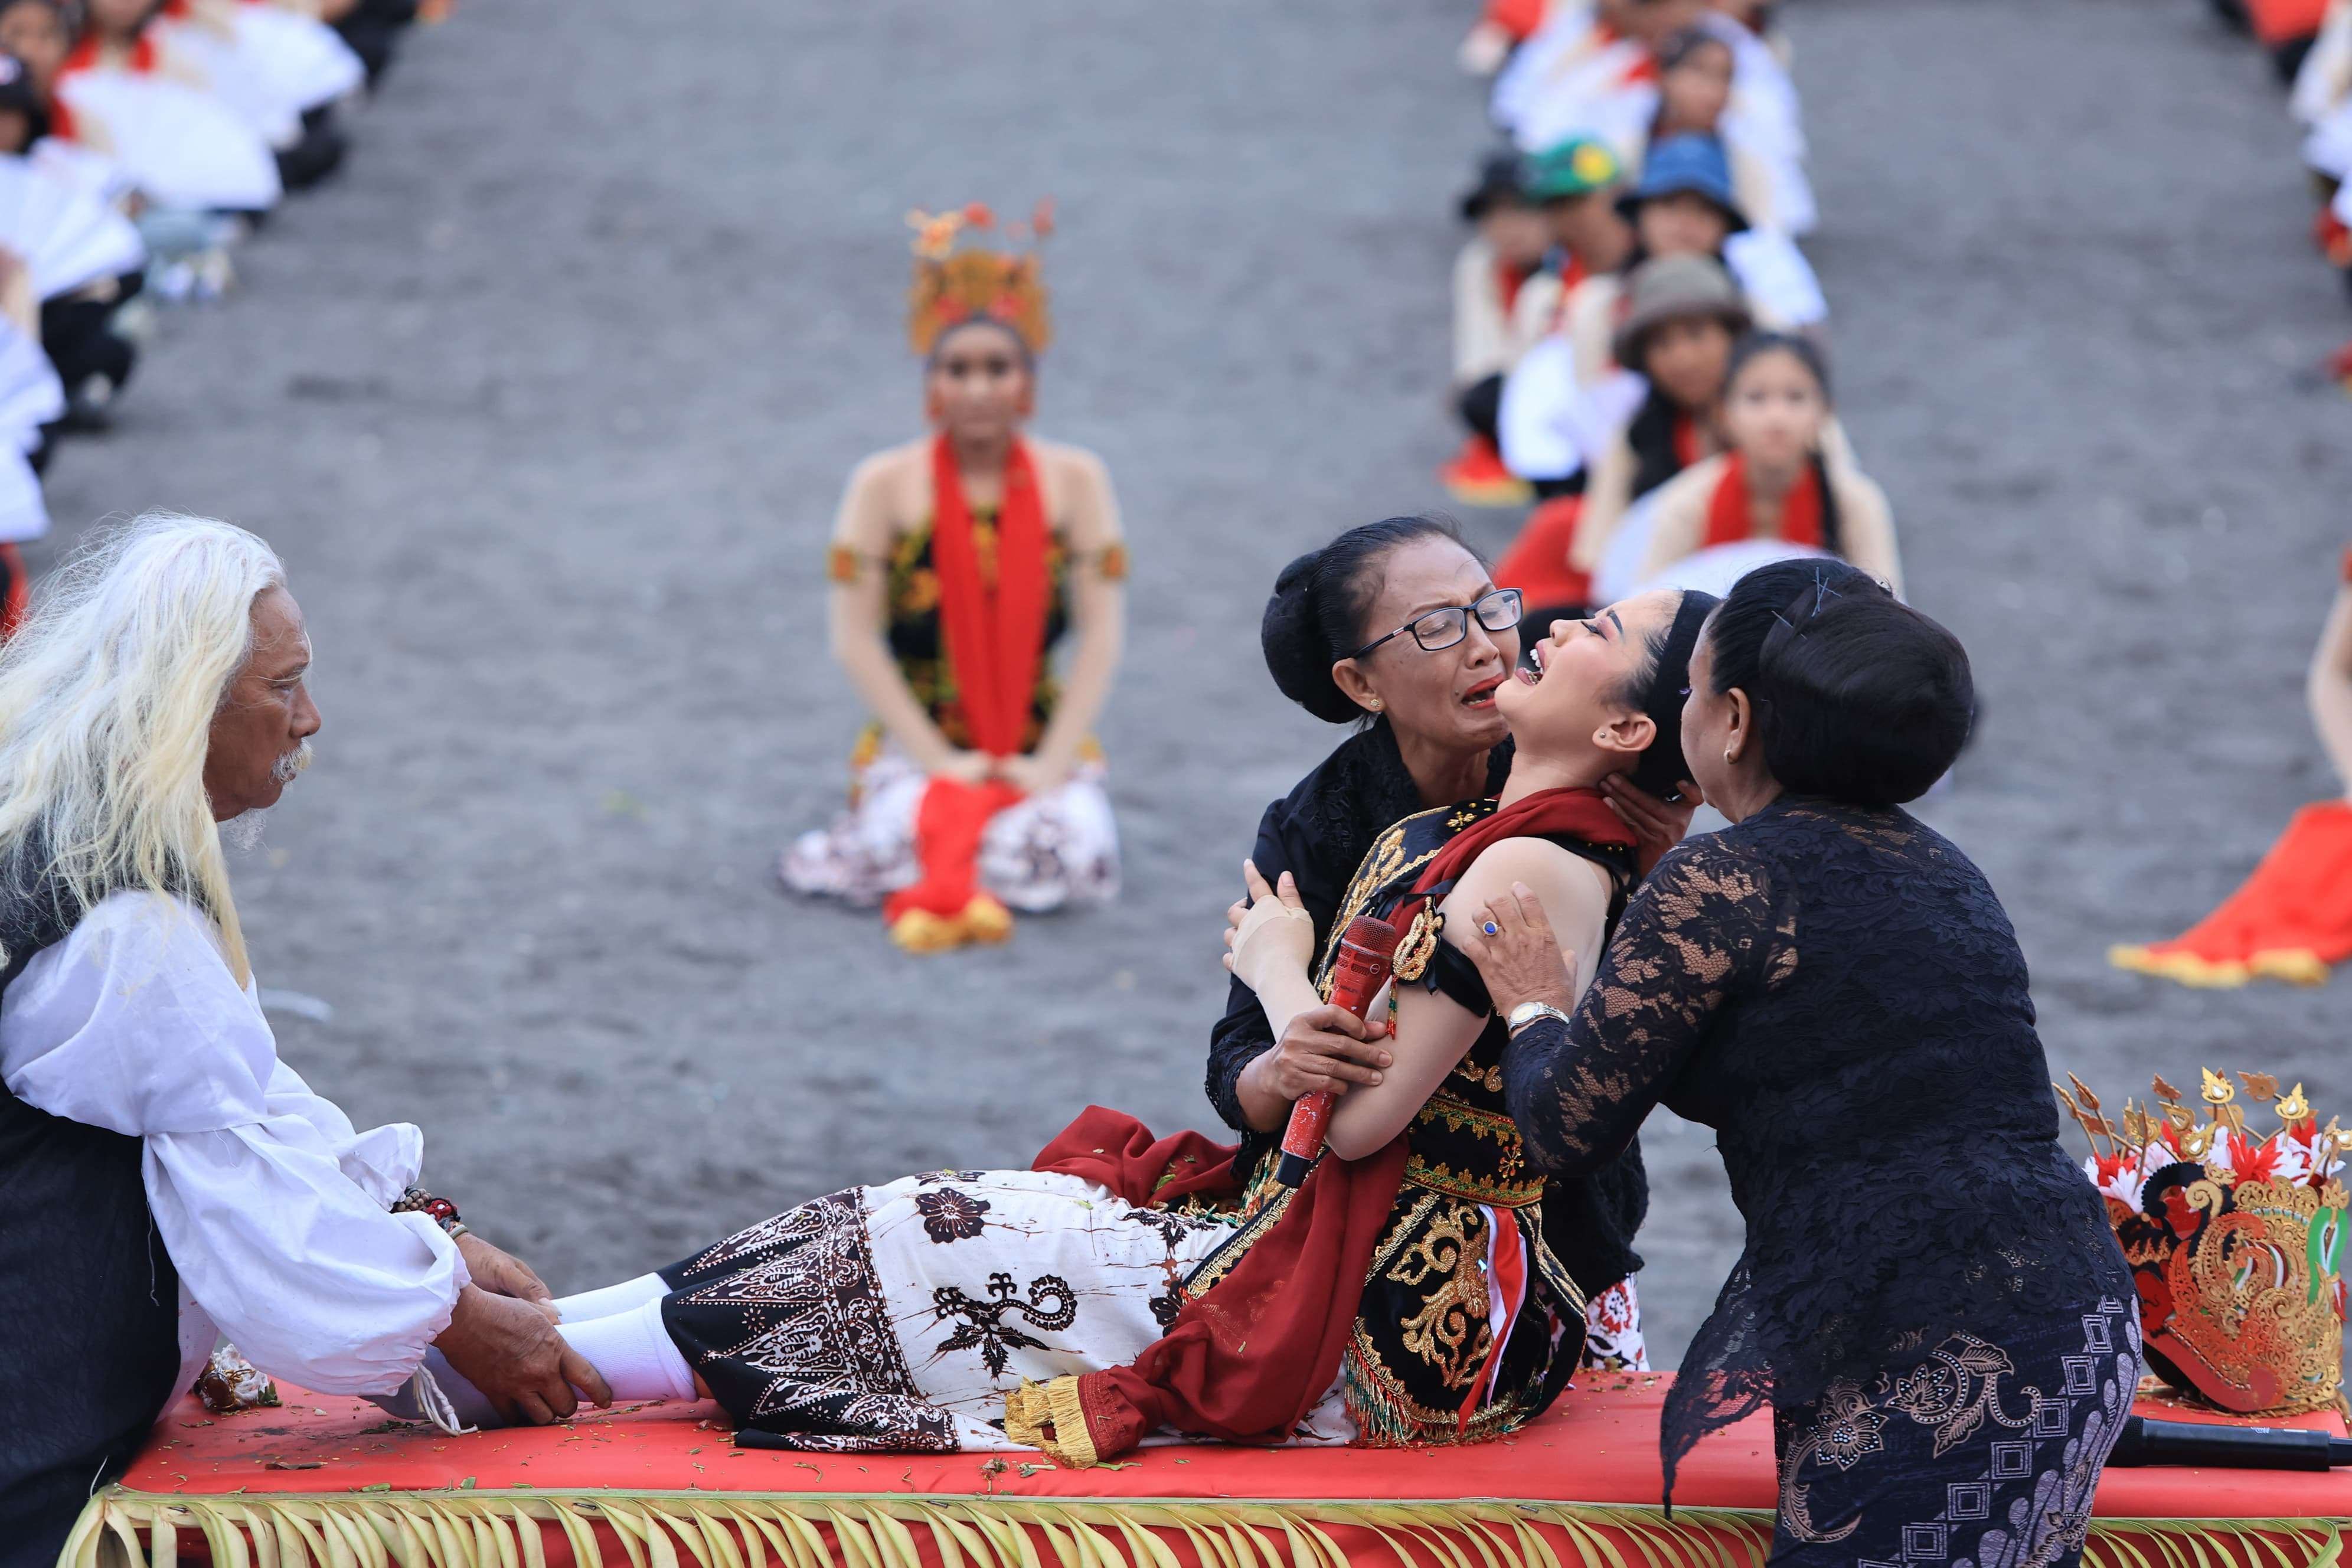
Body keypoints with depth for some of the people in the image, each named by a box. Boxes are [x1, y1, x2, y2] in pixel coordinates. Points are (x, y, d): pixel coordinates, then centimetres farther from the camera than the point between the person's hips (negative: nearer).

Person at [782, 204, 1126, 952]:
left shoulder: (1075, 480, 4)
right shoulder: (886, 485, 1)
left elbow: (1102, 635, 0)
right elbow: (855, 638, -4)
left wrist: (1051, 766, -12)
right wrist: (938, 761, -13)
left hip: (1043, 746, 2)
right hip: (921, 745, -2)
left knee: (1067, 846, -30)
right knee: (900, 835, -35)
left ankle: (931, 883, -6)